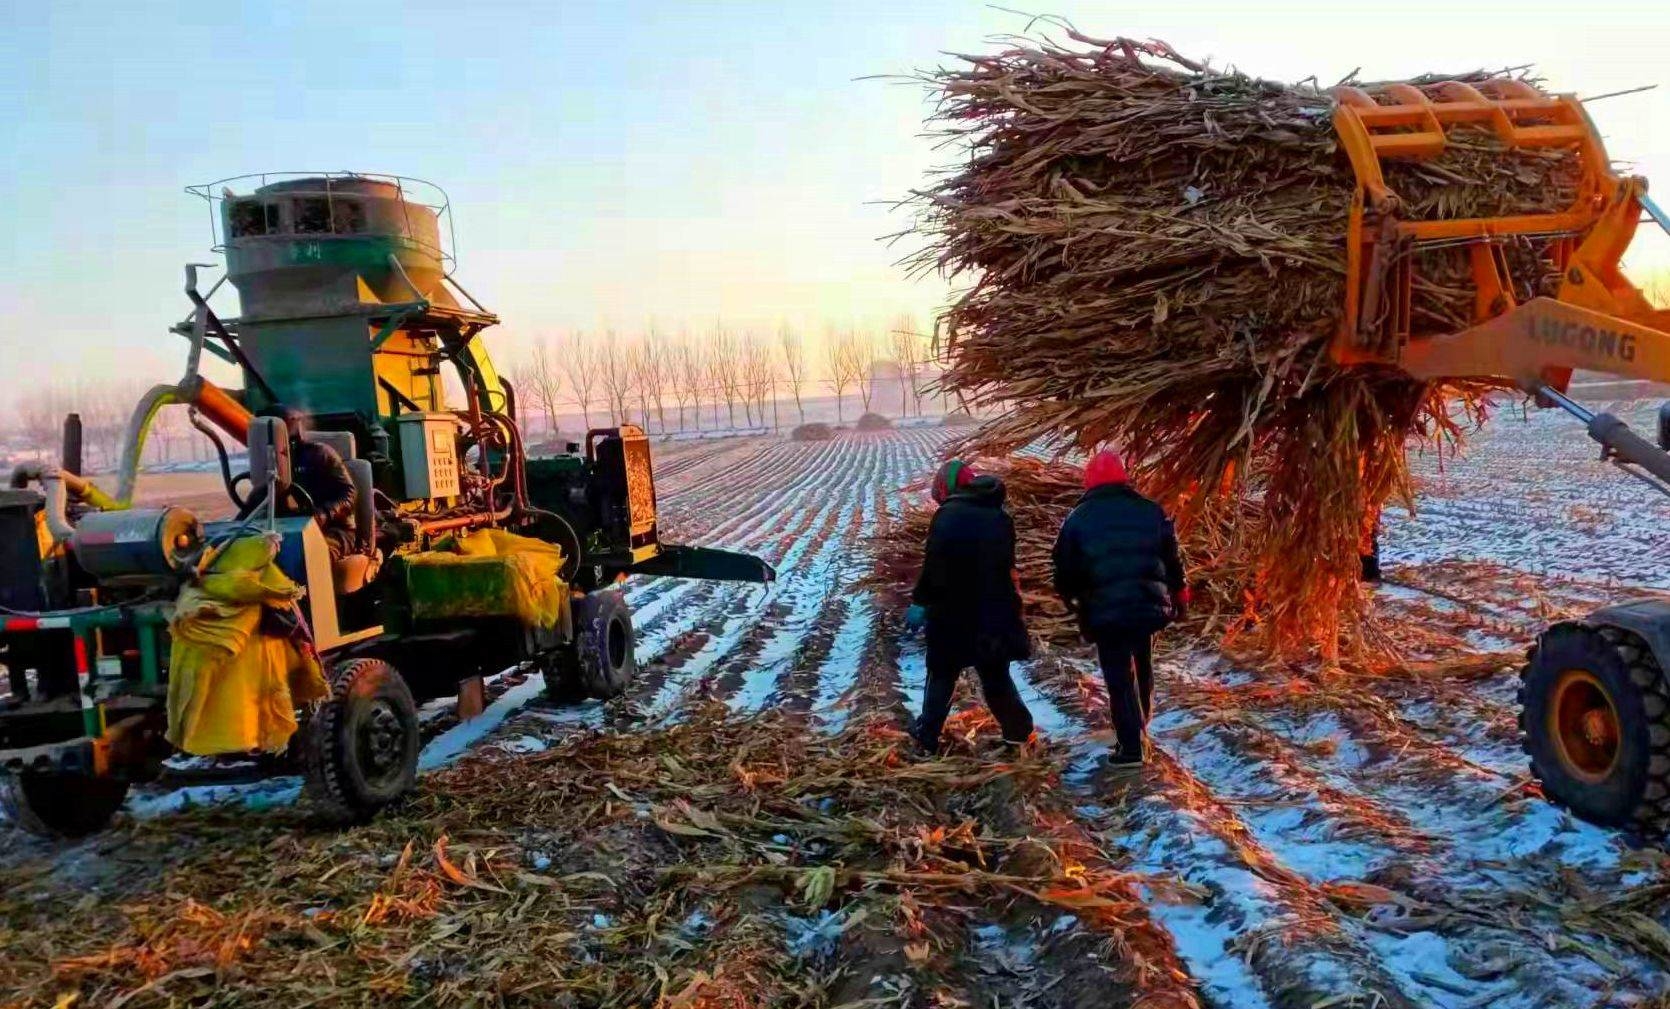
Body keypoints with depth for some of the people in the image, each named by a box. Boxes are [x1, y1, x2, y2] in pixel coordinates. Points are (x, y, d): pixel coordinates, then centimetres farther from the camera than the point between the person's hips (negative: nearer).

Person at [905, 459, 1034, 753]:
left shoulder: (947, 516, -12)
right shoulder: (1000, 517, 6)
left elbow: (935, 566, -17)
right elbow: (1007, 564, 14)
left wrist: (920, 601, -9)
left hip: (952, 615, -4)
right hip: (995, 614, 4)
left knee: (942, 675, 8)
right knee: (996, 674, 18)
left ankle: (927, 740, 10)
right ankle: (1018, 730, 23)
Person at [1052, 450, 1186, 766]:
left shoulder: (1078, 519, -3)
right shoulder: (1151, 511, 3)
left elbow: (1065, 571, 0)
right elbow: (1173, 560, 8)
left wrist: (1074, 599, 19)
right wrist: (1179, 597, 21)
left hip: (1105, 612, -3)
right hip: (1149, 606, 3)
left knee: (1119, 678, 5)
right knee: (1142, 668, 24)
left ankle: (1131, 746, 4)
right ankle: (1139, 726, 38)